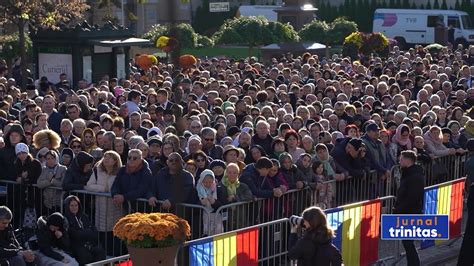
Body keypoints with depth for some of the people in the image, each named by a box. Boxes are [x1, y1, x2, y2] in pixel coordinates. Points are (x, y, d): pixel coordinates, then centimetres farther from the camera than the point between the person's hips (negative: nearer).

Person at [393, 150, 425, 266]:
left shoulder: (416, 176, -18)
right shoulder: (408, 173, 14)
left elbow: (412, 198, -23)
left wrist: (398, 210, -18)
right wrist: (397, 207, 8)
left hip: (411, 213, -10)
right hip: (405, 213, 10)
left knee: (407, 241, -7)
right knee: (407, 241, 13)